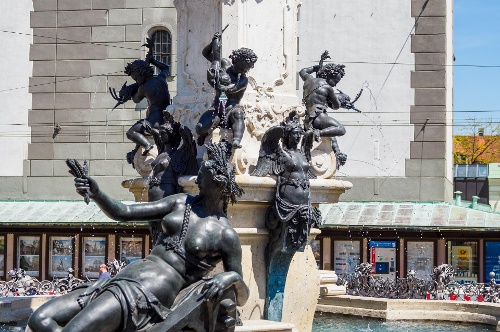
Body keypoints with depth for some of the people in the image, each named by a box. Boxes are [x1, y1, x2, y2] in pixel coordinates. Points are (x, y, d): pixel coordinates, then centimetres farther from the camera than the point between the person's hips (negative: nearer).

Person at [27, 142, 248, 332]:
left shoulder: (226, 235, -1)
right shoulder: (181, 203, 16)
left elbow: (241, 297, 1)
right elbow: (123, 213, 14)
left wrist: (232, 277, -21)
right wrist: (96, 194, -4)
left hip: (147, 297, -8)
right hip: (120, 280, 8)